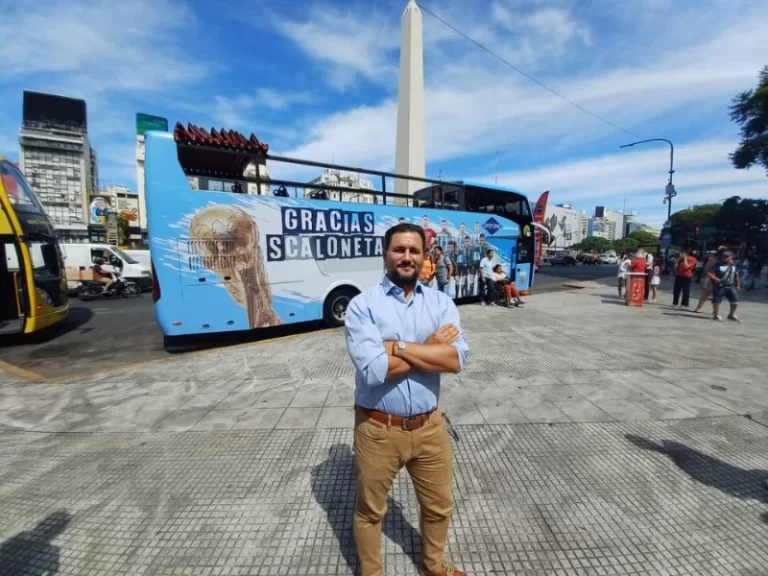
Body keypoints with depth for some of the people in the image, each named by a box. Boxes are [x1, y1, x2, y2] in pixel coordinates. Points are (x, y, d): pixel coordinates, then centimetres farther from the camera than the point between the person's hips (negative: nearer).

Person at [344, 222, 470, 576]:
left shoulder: (441, 303, -3)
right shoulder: (362, 305, -13)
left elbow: (456, 358, -17)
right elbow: (373, 369, -25)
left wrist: (397, 347, -22)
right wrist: (430, 348, -17)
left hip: (429, 426, 4)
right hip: (377, 429, -3)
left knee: (439, 505, 26)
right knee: (370, 511, 22)